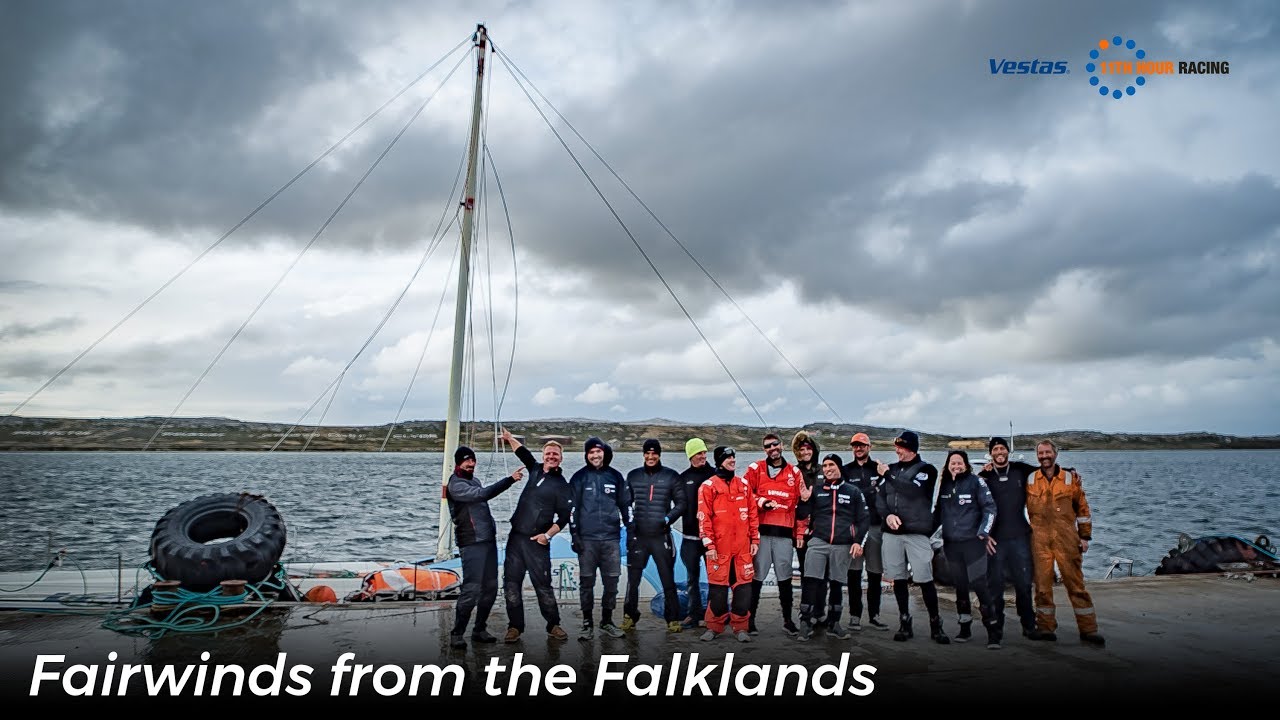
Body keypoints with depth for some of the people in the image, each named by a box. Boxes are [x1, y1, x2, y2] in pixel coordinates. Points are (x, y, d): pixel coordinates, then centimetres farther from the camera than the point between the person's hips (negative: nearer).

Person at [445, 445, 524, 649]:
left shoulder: (473, 480, 18)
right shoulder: (456, 485, -11)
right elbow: (483, 494, -25)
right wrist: (510, 480, -26)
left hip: (488, 540, 9)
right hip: (472, 544, -9)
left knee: (490, 588, 9)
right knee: (472, 589, -11)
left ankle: (479, 630, 20)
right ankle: (457, 634, 1)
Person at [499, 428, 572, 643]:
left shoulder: (561, 485, -4)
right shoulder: (536, 470, 9)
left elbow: (564, 517, -5)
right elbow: (522, 452, 25)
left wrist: (548, 535, -15)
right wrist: (508, 436, 25)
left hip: (537, 541, -5)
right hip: (515, 537, 5)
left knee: (543, 585, -2)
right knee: (511, 583, 4)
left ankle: (553, 626, 12)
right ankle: (515, 627, 14)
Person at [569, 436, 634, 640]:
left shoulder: (615, 476, 9)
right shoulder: (579, 477, 2)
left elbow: (626, 504, 13)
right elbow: (572, 507, 1)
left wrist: (631, 530, 8)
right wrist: (575, 534, -5)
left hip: (611, 538, 2)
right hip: (587, 539, -2)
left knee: (611, 582, 6)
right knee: (586, 582, 3)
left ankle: (606, 621, 20)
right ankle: (587, 623, 14)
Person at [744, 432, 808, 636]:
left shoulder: (794, 472, 11)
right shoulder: (755, 468, 5)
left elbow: (800, 504, 12)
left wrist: (800, 533, 9)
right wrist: (761, 502, -14)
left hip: (785, 533, 2)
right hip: (761, 531, -2)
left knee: (785, 578, 8)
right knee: (756, 577, 1)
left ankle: (787, 620, 19)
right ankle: (750, 619, 11)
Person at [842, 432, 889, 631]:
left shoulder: (879, 469, 11)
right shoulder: (846, 470, 9)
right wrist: (872, 490, -10)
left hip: (876, 526, 1)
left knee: (875, 573, 6)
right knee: (854, 573, 1)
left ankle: (874, 616, 15)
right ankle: (855, 615, 8)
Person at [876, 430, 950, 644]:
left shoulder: (927, 470, 0)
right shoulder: (892, 468, 14)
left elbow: (912, 490, -19)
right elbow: (880, 497, 10)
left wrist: (888, 475, -12)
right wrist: (887, 514, -9)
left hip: (917, 533, -4)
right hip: (892, 532, 5)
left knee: (925, 579, -6)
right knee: (898, 578, 7)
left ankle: (935, 624, 8)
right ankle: (904, 622, 18)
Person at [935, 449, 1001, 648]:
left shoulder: (976, 481, -3)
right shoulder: (944, 485, 11)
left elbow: (990, 507, -4)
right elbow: (939, 511, 18)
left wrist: (983, 532, -11)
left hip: (973, 542, -4)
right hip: (951, 543, 4)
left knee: (980, 584, -9)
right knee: (960, 587, 10)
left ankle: (993, 631, -1)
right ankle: (965, 628, 20)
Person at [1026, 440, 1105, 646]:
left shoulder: (1070, 478, 5)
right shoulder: (1030, 480, 7)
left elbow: (1082, 508, 9)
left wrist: (1085, 536, 6)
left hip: (1066, 539, -1)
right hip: (1039, 540, 1)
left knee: (1076, 584, 2)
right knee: (1042, 584, 3)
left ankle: (1088, 629, 10)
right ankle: (1046, 627, 13)